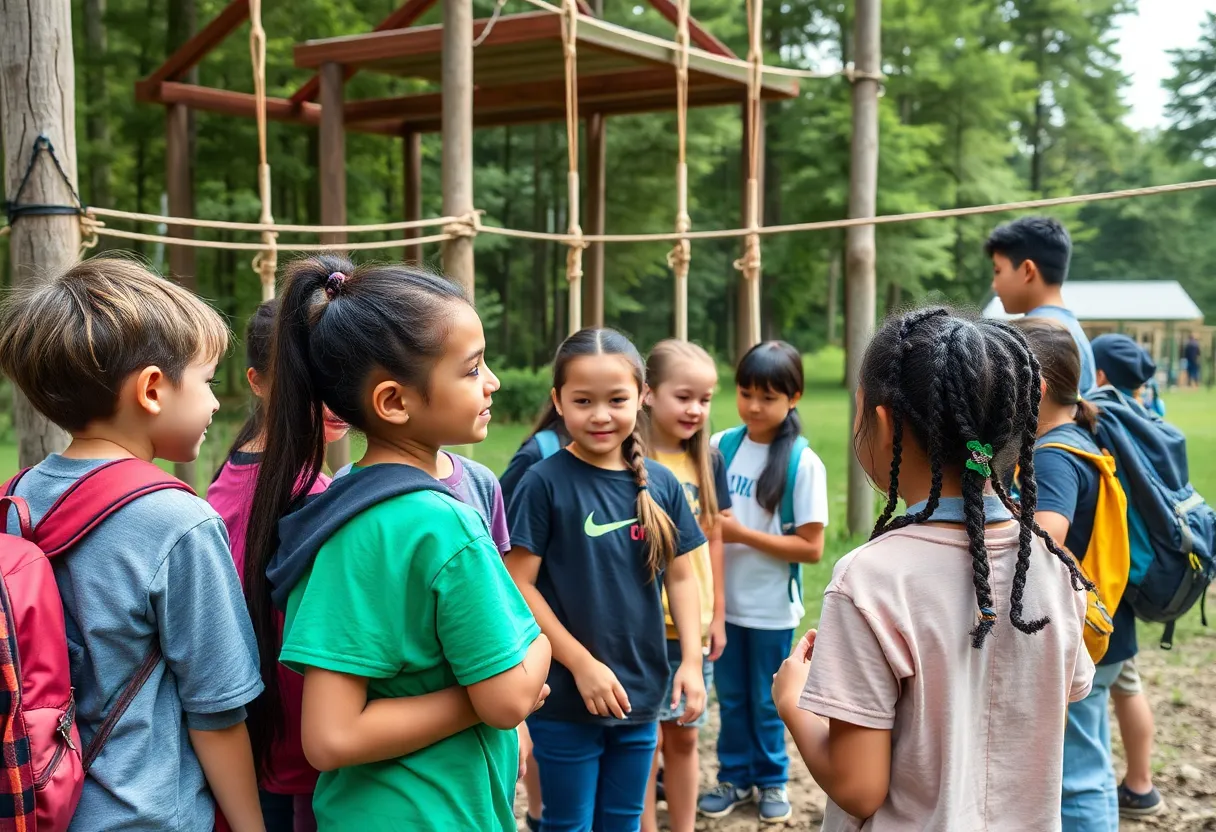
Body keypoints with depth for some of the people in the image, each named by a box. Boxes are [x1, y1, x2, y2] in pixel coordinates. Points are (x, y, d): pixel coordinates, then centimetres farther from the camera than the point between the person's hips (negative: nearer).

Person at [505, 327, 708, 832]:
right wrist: (582, 664, -14)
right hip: (566, 697, -4)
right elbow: (518, 585, -12)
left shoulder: (660, 484, 0)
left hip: (640, 695, 4)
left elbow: (680, 577, 8)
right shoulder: (545, 483, -12)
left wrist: (692, 660, -1)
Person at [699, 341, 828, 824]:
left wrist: (742, 534, -21)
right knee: (730, 697, 16)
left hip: (772, 607, -3)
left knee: (765, 700, 13)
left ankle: (772, 780, 34)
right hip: (723, 599, 3)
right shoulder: (721, 446, -3)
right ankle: (736, 777, 35)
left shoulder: (803, 463, -15)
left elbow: (811, 548, -15)